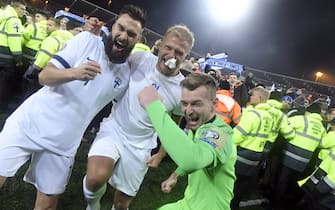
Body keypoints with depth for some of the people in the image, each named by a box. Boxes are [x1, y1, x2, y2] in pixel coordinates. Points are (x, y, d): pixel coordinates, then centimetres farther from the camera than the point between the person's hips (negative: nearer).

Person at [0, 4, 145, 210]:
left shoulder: (129, 74, 0)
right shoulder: (87, 40, -7)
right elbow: (44, 76, -11)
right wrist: (74, 73, -28)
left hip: (63, 142, 2)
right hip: (29, 123, -1)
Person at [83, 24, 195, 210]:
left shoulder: (183, 89, -11)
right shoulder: (140, 59, -11)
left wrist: (161, 154, 5)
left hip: (140, 146, 1)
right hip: (113, 129, 0)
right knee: (96, 178, -29)